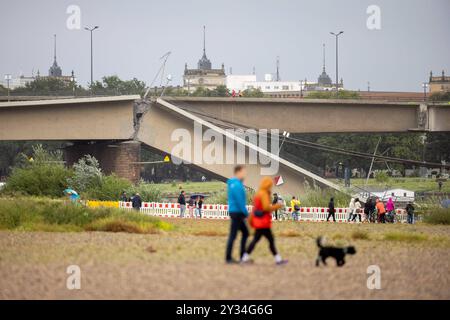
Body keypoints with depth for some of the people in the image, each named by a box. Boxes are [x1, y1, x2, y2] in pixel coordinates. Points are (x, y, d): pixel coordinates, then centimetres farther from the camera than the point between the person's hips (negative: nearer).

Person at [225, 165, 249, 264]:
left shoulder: (233, 183, 14)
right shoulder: (237, 185, -18)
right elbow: (239, 201, -21)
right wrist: (246, 213, -14)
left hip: (236, 212, 10)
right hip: (237, 212, -10)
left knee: (245, 233, 14)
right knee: (233, 235, -4)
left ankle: (243, 256, 16)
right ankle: (228, 258, 1)